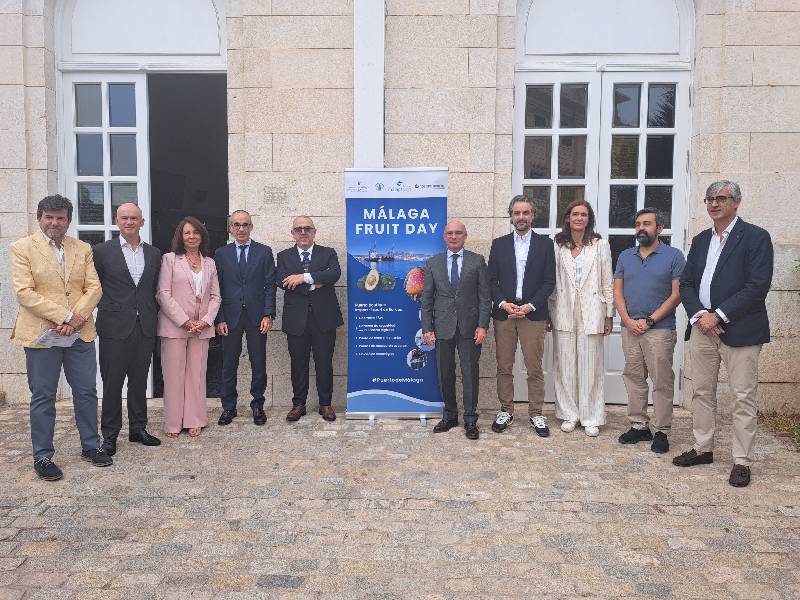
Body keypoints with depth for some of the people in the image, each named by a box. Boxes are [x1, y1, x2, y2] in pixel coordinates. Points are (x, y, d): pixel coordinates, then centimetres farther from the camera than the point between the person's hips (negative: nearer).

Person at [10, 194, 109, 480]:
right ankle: (42, 456, 17)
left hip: (80, 333, 3)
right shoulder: (22, 248, 0)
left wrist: (77, 318, -13)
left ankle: (91, 446, 25)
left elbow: (94, 288, 4)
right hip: (41, 335, -3)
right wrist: (63, 317, -17)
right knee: (43, 398, 5)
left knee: (86, 392, 10)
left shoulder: (83, 249, 11)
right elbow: (25, 293, -10)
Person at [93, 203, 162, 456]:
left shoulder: (154, 254, 10)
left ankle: (138, 429, 23)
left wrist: (153, 316, 7)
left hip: (145, 328, 3)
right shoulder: (102, 251, -1)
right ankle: (110, 434, 15)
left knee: (140, 380, 11)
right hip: (114, 327, -3)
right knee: (112, 382, 4)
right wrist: (108, 309, -3)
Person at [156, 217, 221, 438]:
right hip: (174, 326, -3)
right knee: (174, 374, 2)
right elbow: (163, 293, -5)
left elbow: (215, 296, 10)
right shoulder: (170, 259, 2)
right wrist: (184, 321, -11)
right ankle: (173, 423, 11)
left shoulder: (209, 263, 13)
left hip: (202, 327, 3)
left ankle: (194, 421, 14)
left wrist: (205, 320, -6)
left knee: (197, 374, 6)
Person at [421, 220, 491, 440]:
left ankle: (470, 419, 13)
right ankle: (450, 415, 23)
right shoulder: (433, 263, 8)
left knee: (470, 373, 2)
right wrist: (427, 328, 0)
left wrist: (482, 325, -8)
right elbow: (427, 299, 7)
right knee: (445, 374, 9)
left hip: (469, 327, -1)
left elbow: (484, 297, 0)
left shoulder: (477, 261, 4)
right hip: (443, 327, 2)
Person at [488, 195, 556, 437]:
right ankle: (506, 410, 20)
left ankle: (536, 414, 15)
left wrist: (531, 306, -10)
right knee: (504, 367, 7)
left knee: (535, 368, 3)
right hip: (504, 312, 2)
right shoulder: (499, 244, 8)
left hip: (533, 314, -1)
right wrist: (503, 303, -10)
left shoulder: (545, 243, 4)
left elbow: (549, 280, 0)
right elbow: (492, 280, 6)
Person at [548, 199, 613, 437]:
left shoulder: (600, 245, 4)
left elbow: (607, 283, 4)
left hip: (591, 313, -1)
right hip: (563, 313, 1)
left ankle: (591, 418, 13)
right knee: (565, 365, 6)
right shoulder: (557, 245, 5)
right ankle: (569, 415, 19)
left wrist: (609, 315, 2)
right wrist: (547, 314, 3)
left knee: (590, 366, 3)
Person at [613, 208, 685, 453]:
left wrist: (649, 321, -13)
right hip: (630, 329, 5)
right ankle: (639, 426, 19)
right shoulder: (625, 256, 12)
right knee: (633, 378, 9)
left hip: (659, 329, -4)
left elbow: (677, 294, -7)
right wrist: (628, 320, -7)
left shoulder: (673, 256, -1)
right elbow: (617, 291, 8)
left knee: (662, 382, -1)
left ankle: (661, 431, 8)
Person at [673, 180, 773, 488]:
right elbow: (686, 283, 11)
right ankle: (702, 448, 26)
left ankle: (742, 461, 9)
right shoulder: (700, 240, 14)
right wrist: (699, 315, -6)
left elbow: (758, 286, -13)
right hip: (702, 328, 6)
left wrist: (718, 316, -15)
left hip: (739, 330, -6)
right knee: (702, 392, 13)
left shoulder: (756, 237, -4)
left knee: (744, 398, 0)